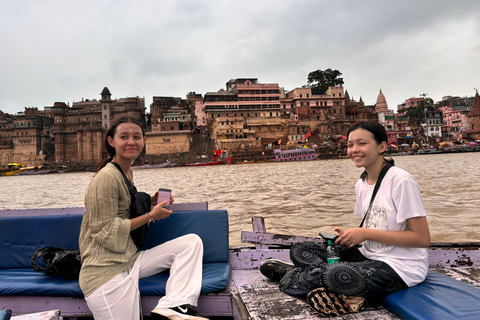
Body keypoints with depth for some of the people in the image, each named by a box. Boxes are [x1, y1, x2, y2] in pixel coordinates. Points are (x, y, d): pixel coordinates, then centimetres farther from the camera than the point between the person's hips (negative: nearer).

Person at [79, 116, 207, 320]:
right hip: (107, 271, -9)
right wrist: (151, 216, -11)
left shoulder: (127, 172, 12)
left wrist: (150, 201, 8)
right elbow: (106, 232, -17)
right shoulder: (106, 177, -16)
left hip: (131, 259, 9)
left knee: (192, 242, -3)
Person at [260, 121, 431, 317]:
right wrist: (350, 236, -5)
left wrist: (367, 234, -21)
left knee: (338, 276, -32)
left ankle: (292, 276, -5)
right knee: (299, 250, 0)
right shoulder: (361, 184, 6)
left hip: (401, 267, -7)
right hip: (370, 256, 7)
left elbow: (422, 239, -18)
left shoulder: (401, 181, -17)